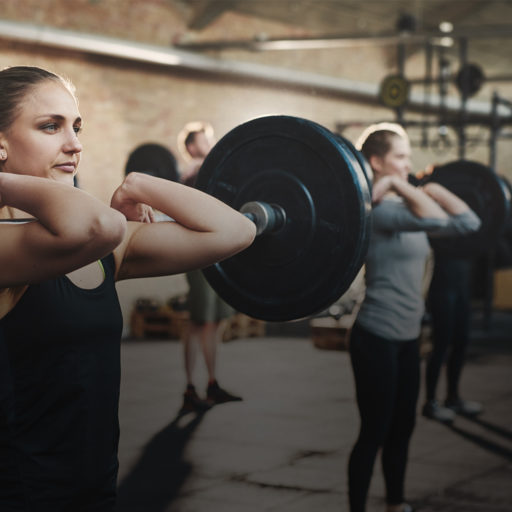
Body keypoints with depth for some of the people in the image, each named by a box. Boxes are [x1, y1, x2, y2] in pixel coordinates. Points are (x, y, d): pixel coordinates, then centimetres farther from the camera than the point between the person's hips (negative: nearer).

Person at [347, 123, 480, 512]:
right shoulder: (377, 209, -18)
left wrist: (433, 187, 6)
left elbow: (467, 222, 7)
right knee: (375, 432, 0)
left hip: (407, 337, 9)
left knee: (402, 427, 19)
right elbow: (435, 220, -33)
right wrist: (397, 186, -24)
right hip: (377, 337, -9)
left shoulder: (408, 208, 9)